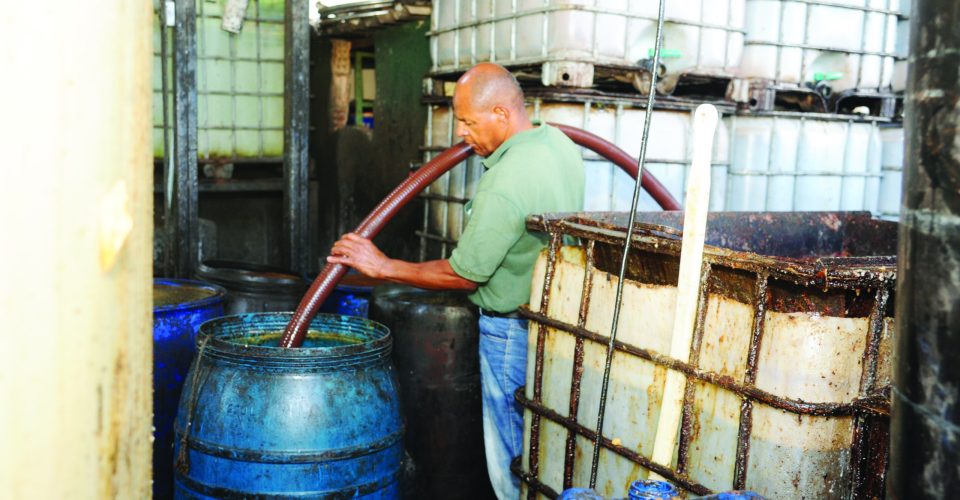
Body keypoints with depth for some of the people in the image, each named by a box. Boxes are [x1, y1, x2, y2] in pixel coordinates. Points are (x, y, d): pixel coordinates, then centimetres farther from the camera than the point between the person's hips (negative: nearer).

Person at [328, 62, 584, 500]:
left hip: (514, 332, -10)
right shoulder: (559, 142, 1)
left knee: (512, 465, 4)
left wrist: (383, 267, -11)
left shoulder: (505, 182, -27)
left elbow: (463, 276, -20)